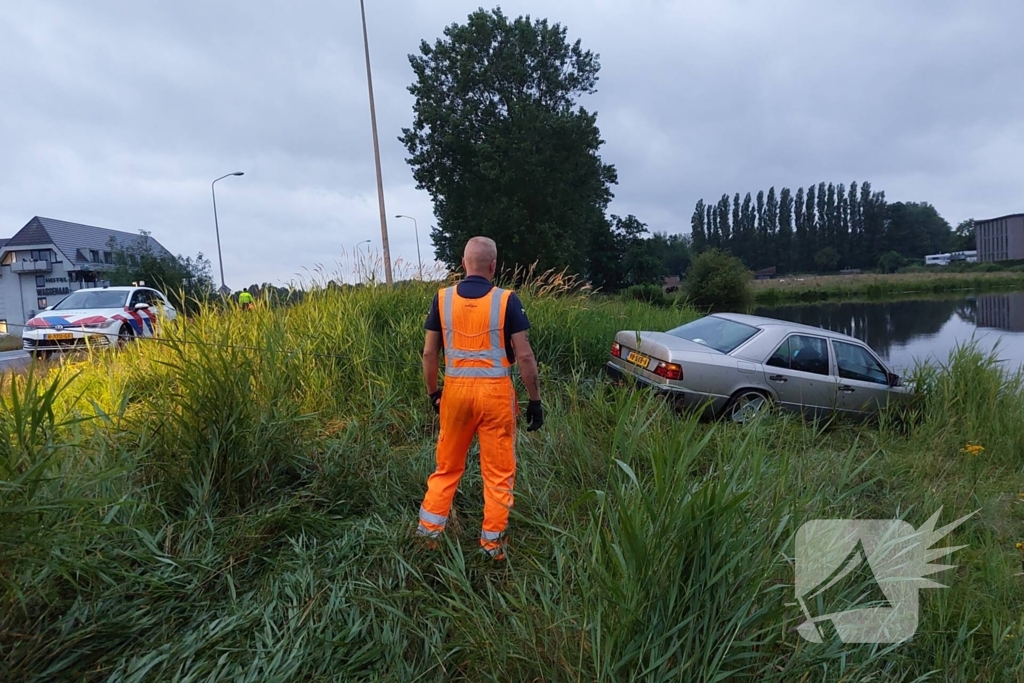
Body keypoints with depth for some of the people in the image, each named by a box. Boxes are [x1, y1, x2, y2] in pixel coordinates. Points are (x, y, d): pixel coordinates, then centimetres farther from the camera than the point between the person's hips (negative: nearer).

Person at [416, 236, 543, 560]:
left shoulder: (442, 298, 0)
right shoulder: (506, 300, -8)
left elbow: (429, 353, 3)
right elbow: (524, 356, -8)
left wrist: (432, 392, 16)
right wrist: (535, 400, 0)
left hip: (455, 389, 3)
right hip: (495, 392, -2)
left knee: (447, 465, 20)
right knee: (498, 471, 11)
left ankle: (429, 530, 28)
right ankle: (492, 543, 21)